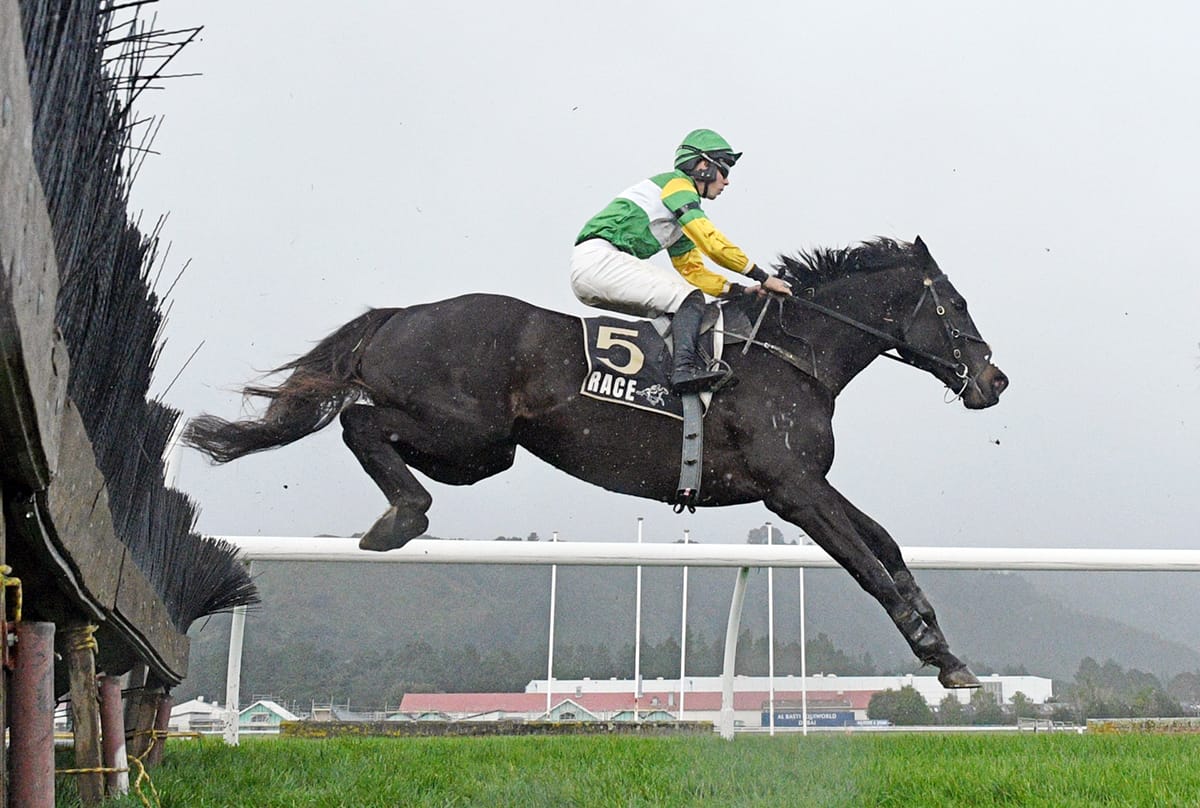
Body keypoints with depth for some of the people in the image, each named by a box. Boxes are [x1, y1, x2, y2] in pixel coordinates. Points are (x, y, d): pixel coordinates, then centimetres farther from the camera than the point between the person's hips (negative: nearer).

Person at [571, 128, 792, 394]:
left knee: (671, 309, 12)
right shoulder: (677, 184, -2)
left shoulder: (681, 220, 27)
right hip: (598, 256, -10)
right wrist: (763, 277, -7)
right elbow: (712, 243, -11)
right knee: (689, 299, -17)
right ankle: (686, 367, -35)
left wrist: (740, 290, 10)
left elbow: (693, 270, 24)